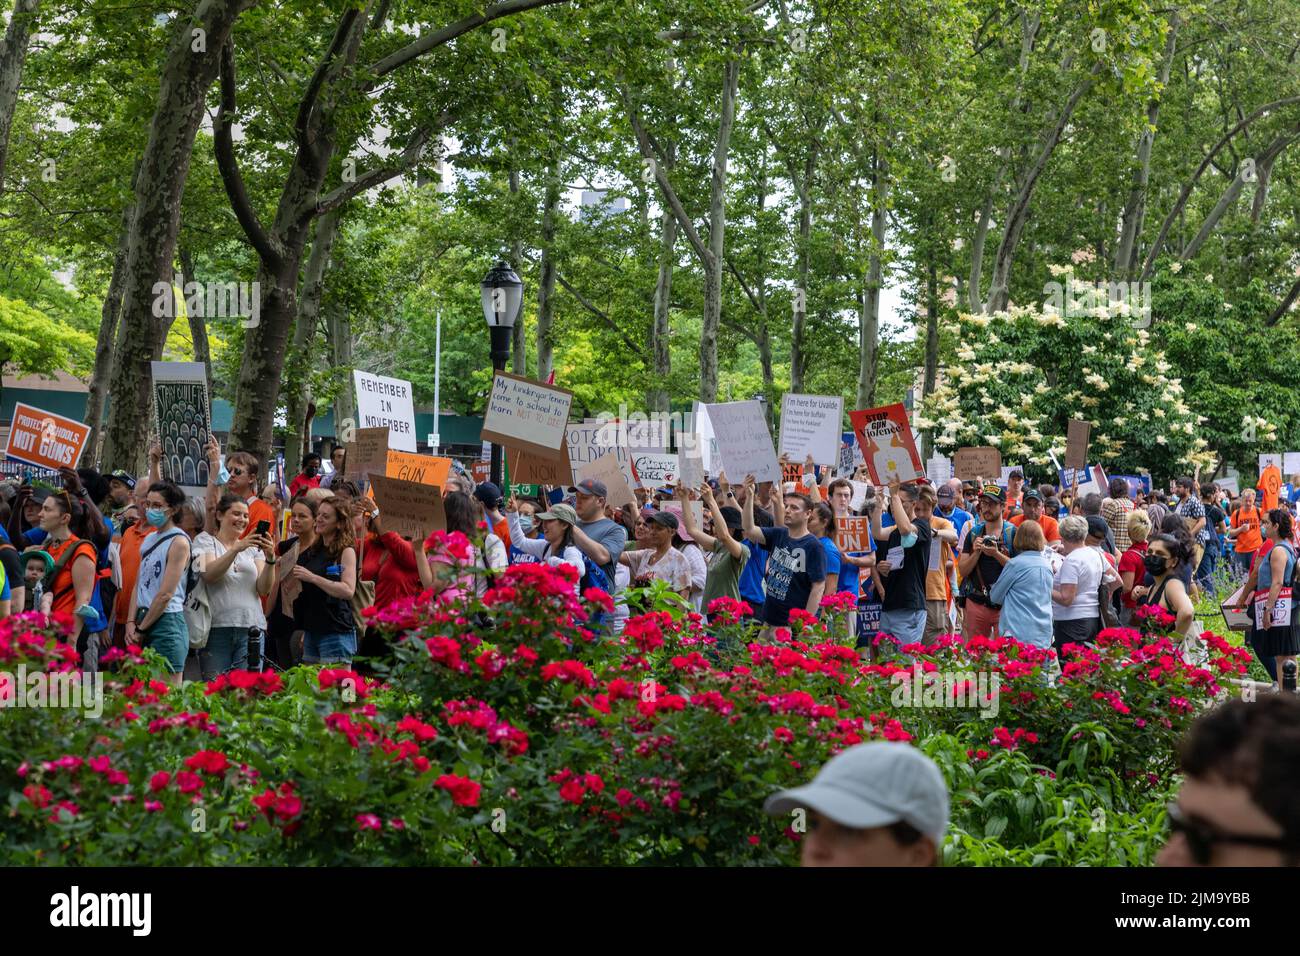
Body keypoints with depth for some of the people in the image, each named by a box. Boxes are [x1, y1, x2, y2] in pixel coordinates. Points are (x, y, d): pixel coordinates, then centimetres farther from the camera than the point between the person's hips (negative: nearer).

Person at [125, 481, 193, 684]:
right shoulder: (150, 540, 16)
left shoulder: (178, 542, -9)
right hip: (144, 619, 8)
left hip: (166, 622, -8)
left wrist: (141, 629, -7)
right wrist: (131, 622, 2)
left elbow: (166, 595, -12)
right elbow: (138, 586, 15)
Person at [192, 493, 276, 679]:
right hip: (216, 627, -3)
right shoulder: (205, 541, 8)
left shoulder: (253, 547, 17)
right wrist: (237, 549, -20)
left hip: (251, 628, 3)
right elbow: (209, 574, -11)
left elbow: (264, 589, 6)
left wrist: (270, 558, -10)